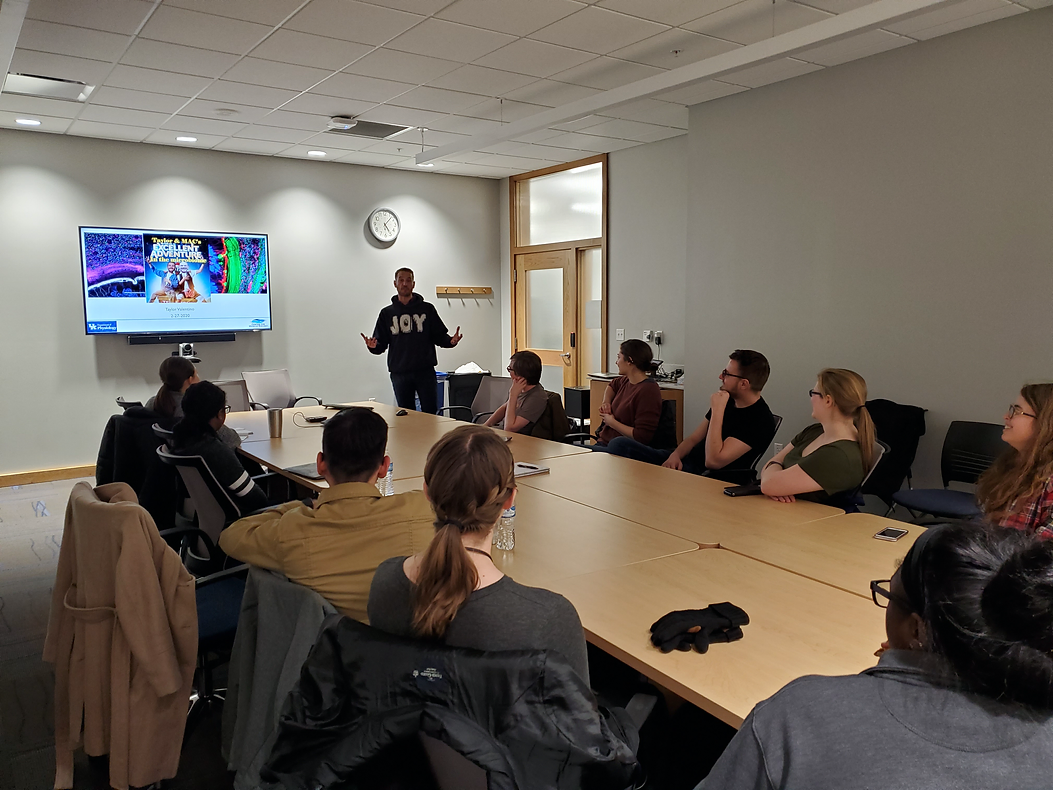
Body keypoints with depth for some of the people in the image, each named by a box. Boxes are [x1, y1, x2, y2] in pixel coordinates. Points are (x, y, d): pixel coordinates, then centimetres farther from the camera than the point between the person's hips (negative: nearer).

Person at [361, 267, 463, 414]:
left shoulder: (427, 309, 9)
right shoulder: (387, 313, 12)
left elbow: (439, 336, 6)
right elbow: (381, 345, 9)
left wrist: (451, 341, -15)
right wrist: (373, 346, -14)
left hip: (425, 371, -1)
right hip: (399, 373, 1)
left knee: (430, 412, -3)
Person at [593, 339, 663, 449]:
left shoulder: (648, 391, -17)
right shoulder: (626, 381, 10)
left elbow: (642, 437, -22)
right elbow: (612, 385, 38)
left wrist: (611, 422, -12)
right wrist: (606, 402, 15)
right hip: (603, 442, 9)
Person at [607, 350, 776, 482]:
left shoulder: (761, 421, -17)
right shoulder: (728, 401, 11)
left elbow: (713, 461, -25)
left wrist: (717, 411, -22)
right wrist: (676, 455, -6)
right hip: (684, 462, 9)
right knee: (620, 443, -2)